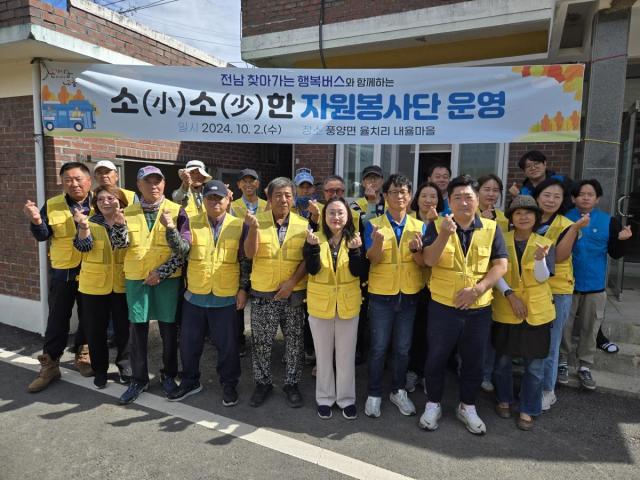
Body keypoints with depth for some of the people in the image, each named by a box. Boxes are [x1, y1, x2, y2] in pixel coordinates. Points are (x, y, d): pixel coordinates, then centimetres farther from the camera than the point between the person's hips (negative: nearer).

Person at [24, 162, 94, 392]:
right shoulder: (51, 206, -2)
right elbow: (42, 236, -3)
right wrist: (36, 220, -22)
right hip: (63, 272, 0)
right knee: (57, 320, 8)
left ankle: (83, 356, 32)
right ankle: (50, 365, 21)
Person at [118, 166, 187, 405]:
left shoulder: (176, 211, -4)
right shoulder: (129, 212, 6)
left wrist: (162, 271, -14)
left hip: (168, 279, -2)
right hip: (136, 278, 2)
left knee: (168, 327, 8)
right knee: (137, 329, 7)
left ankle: (168, 375, 25)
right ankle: (139, 379, 23)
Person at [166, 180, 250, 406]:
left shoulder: (238, 225, -2)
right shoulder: (191, 223, 1)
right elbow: (181, 248, -16)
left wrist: (243, 288, -4)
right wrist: (171, 228, -33)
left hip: (226, 297, -2)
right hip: (194, 295, 2)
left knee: (227, 344, 9)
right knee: (189, 342, 15)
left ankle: (229, 384, 29)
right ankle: (190, 381, 37)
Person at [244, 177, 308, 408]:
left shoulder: (303, 225, 0)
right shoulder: (257, 220, 0)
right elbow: (250, 254, -8)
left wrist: (292, 282, -13)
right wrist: (254, 228, -23)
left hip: (294, 293, 0)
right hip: (263, 293, 0)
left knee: (294, 342, 11)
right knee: (261, 342, 10)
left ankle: (292, 383, 29)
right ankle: (263, 383, 29)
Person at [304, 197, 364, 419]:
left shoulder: (353, 238, -2)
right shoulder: (316, 237, -4)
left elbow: (357, 272, -12)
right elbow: (312, 270, -16)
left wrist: (355, 250, -26)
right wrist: (313, 246, -28)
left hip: (348, 304, 1)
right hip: (320, 303, 0)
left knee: (346, 354, 11)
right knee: (323, 354, 13)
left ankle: (347, 398, 27)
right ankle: (325, 397, 29)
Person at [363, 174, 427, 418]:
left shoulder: (419, 226, 2)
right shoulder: (373, 224, -5)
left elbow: (424, 262, -2)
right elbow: (373, 260, -14)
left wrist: (416, 250, -24)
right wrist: (378, 242, -35)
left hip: (409, 296, 3)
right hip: (381, 295, -2)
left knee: (403, 348, 14)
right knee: (378, 348, 6)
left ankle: (398, 391, 31)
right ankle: (374, 394, 22)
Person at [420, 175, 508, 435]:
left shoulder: (491, 228, 1)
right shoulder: (437, 226, -3)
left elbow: (501, 264, -3)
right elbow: (429, 260, -13)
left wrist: (478, 289, -16)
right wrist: (445, 235, -29)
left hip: (479, 308, 2)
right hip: (442, 306, -1)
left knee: (473, 360, 15)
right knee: (436, 358, 10)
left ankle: (467, 407, 35)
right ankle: (433, 404, 30)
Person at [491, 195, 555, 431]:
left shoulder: (545, 243, 0)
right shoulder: (501, 241, -2)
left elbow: (542, 277, -10)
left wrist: (540, 258, -29)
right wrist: (510, 295, -17)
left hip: (536, 311, 0)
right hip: (505, 310, 0)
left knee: (534, 365, 6)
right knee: (503, 359, 11)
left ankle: (528, 409, 24)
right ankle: (504, 399, 34)